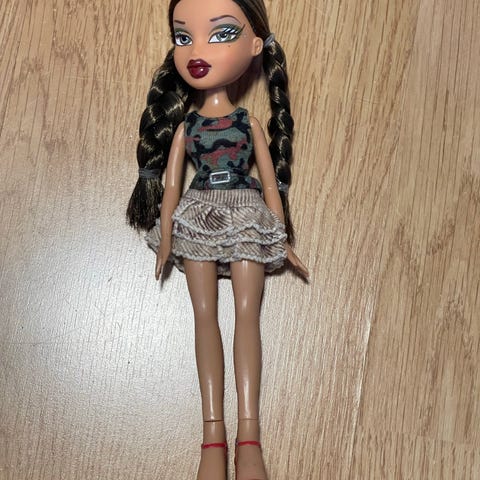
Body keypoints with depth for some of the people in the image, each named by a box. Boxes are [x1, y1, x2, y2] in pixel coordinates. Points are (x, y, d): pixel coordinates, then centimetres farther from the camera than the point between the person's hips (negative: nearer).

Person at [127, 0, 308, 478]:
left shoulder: (251, 124, 3)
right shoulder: (183, 125, 6)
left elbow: (270, 184, 4)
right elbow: (170, 184, 6)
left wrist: (283, 241, 3)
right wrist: (166, 239, -2)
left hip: (247, 221, -1)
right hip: (198, 221, 2)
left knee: (246, 314, -7)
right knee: (205, 315, -2)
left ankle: (249, 436, -5)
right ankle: (213, 435, 1)